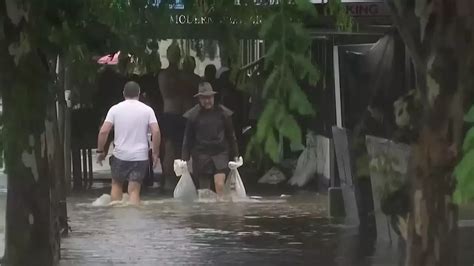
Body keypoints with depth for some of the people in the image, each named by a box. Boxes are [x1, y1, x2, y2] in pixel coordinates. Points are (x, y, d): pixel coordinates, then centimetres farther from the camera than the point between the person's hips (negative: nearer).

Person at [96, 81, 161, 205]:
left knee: (116, 185, 20)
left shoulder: (115, 109, 0)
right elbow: (156, 131, -9)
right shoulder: (147, 110, 0)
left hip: (120, 155, 0)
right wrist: (155, 153, -1)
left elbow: (103, 131, -8)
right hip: (140, 156, 0)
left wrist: (100, 151, 3)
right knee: (134, 191, 0)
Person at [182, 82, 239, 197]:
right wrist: (185, 158, 2)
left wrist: (235, 155, 12)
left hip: (220, 153, 0)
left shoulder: (223, 113, 1)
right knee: (202, 188, 3)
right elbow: (188, 139, 4)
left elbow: (230, 135, 9)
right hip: (201, 155, 0)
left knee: (220, 185, -14)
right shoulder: (193, 115, -1)